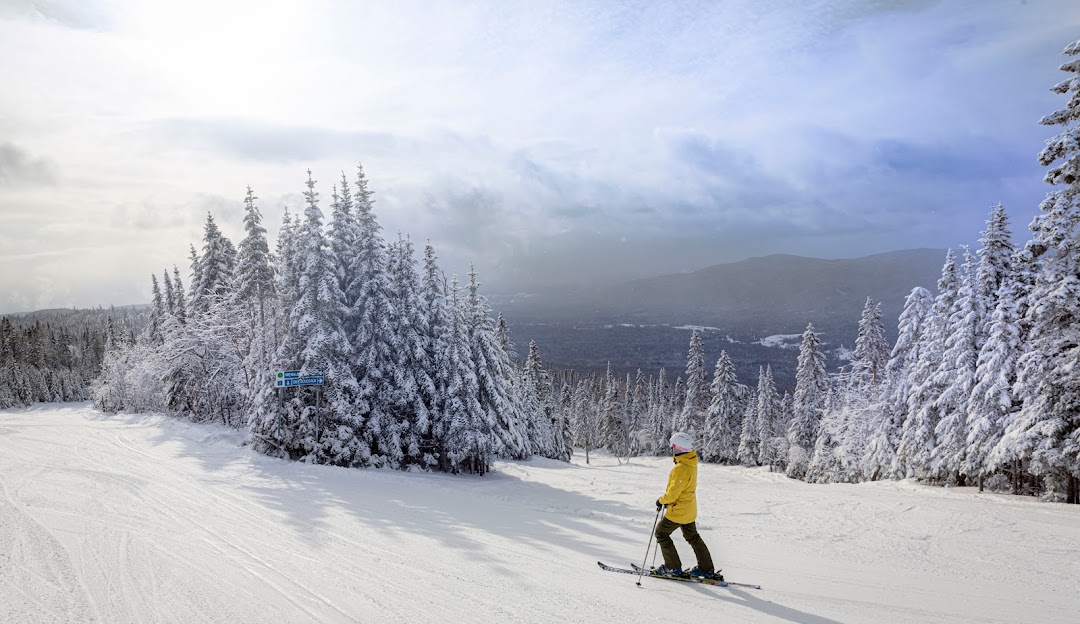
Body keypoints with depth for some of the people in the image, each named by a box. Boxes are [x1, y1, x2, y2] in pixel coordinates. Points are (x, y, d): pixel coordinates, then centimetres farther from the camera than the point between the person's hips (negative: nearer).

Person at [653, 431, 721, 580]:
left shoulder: (681, 468, -29)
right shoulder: (691, 464, 1)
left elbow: (673, 493, -26)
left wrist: (661, 500, -8)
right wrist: (668, 500, 12)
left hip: (678, 511, -9)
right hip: (690, 510, 9)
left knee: (661, 533, 9)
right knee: (693, 537, 21)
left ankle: (673, 567, 12)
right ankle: (707, 569, 26)